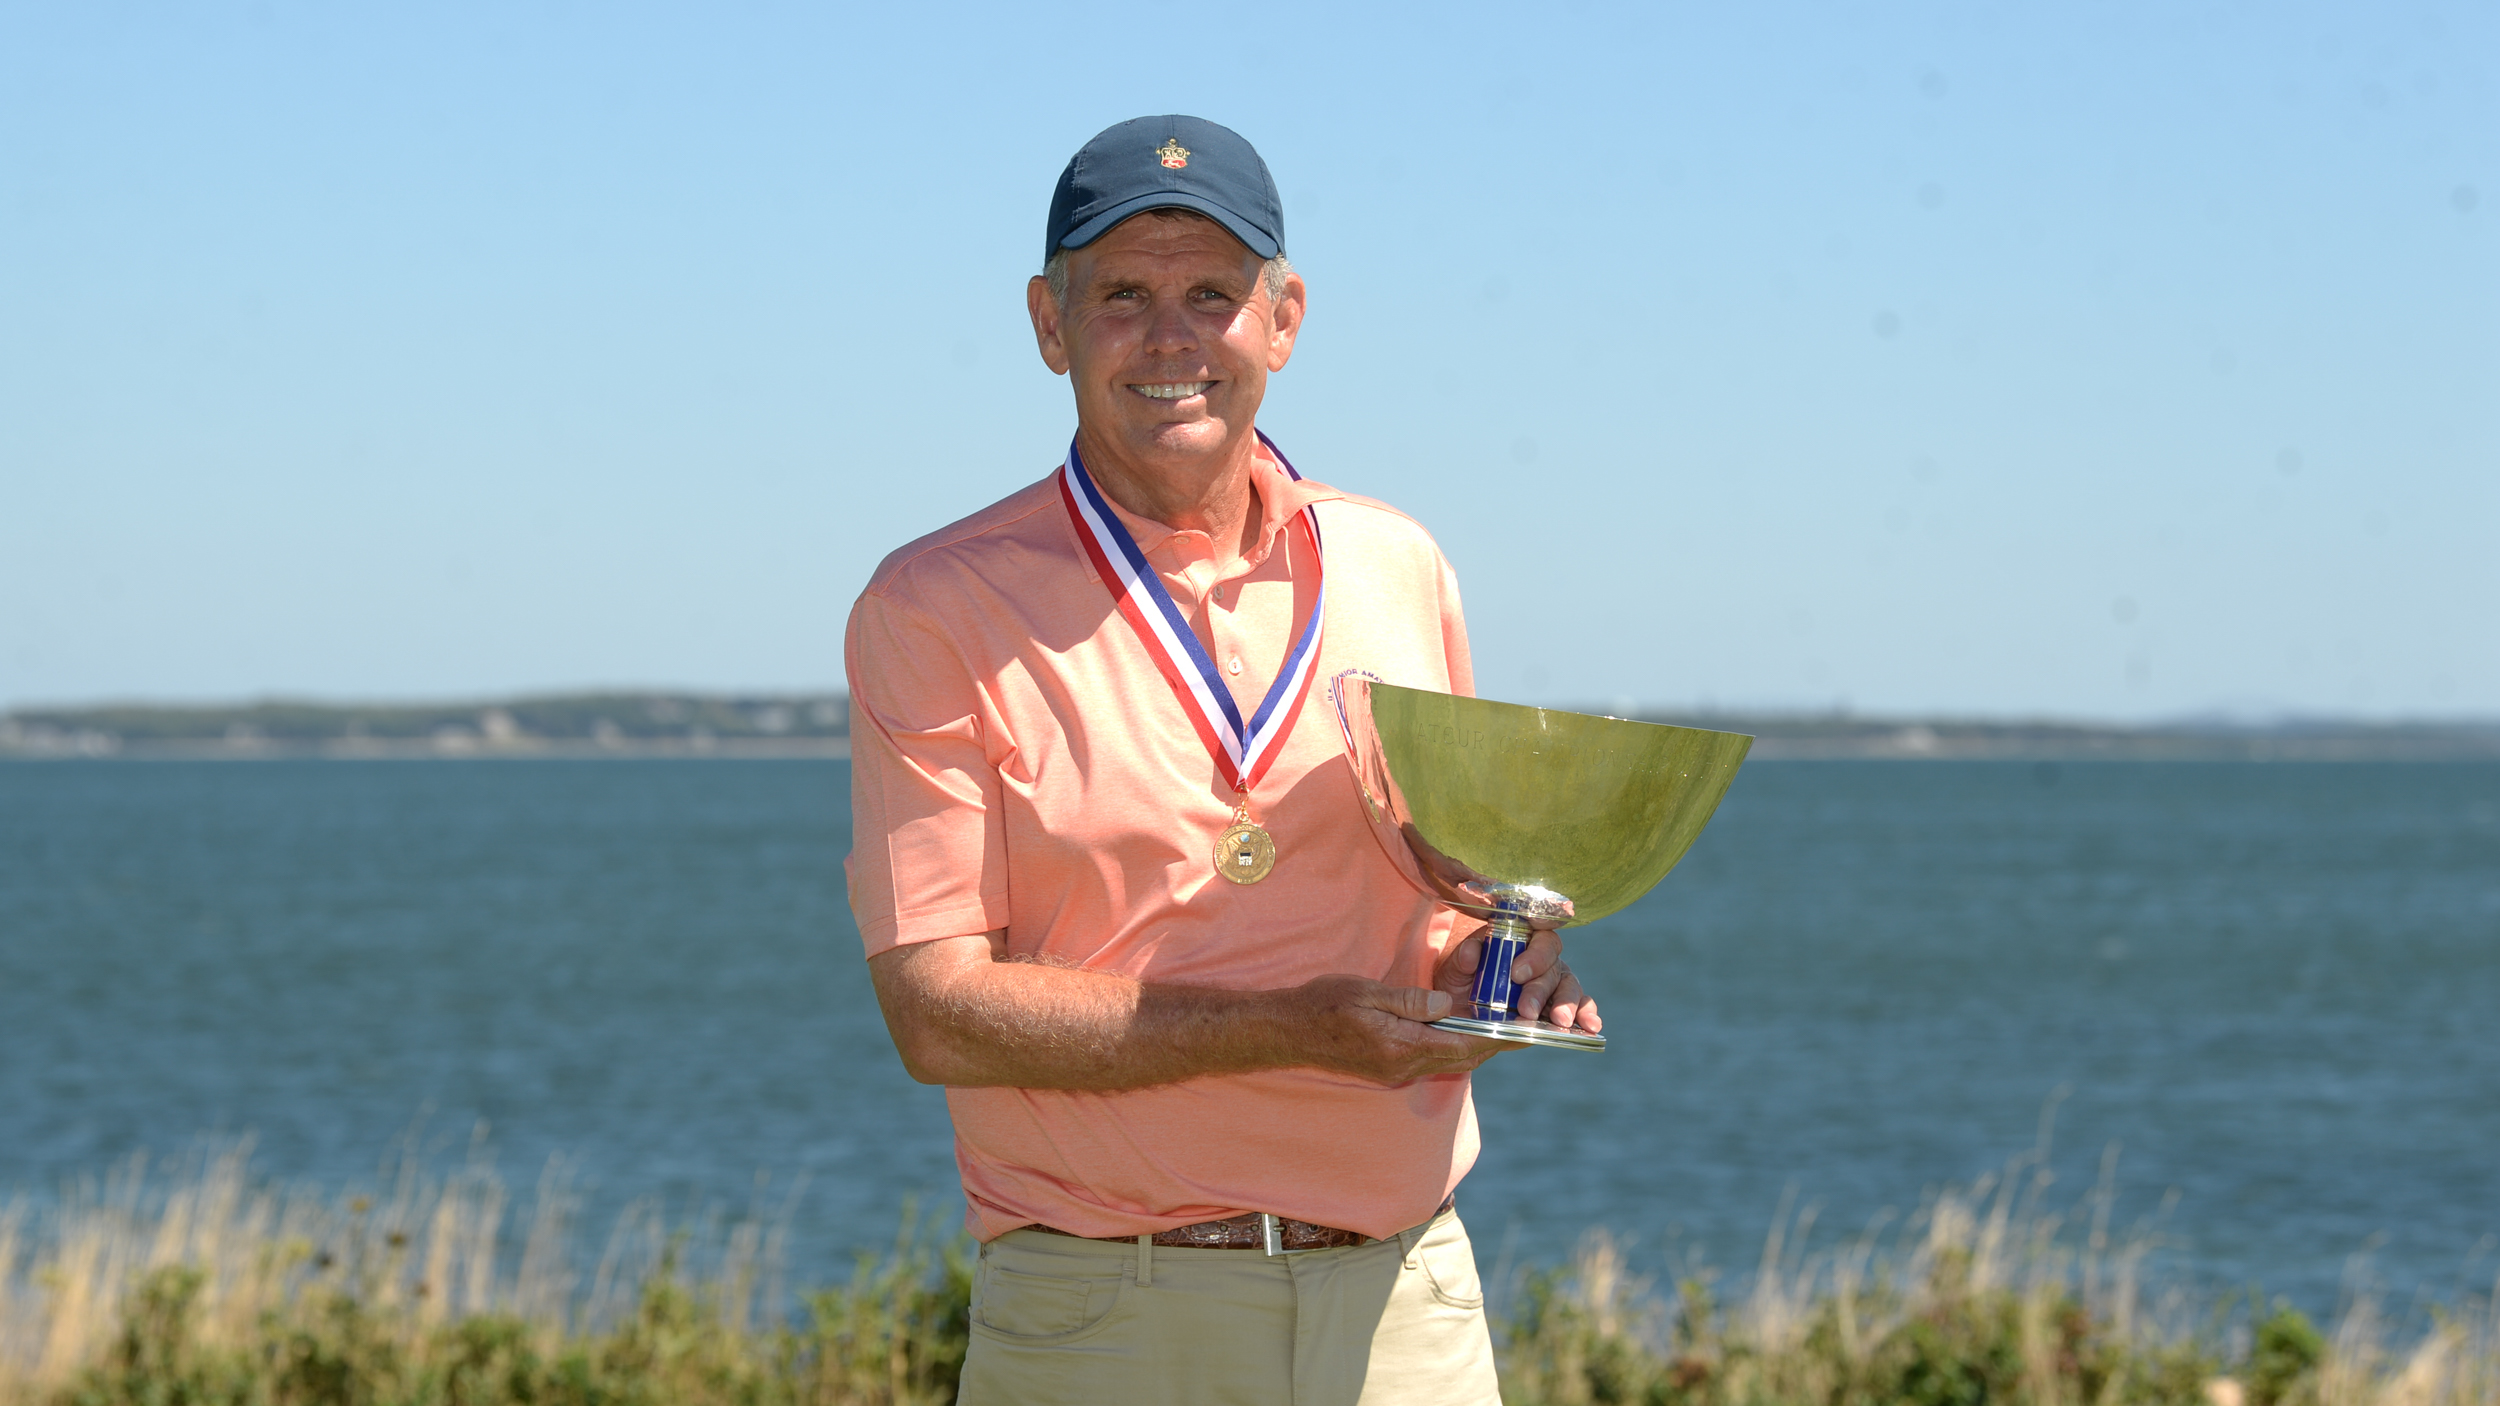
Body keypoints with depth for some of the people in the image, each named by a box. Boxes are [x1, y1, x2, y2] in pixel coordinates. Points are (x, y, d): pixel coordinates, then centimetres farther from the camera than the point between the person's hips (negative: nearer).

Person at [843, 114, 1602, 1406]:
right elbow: (938, 1012, -10)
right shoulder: (933, 610, -2)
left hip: (1407, 1302, 4)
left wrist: (1509, 962, -1)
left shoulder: (1397, 570, 11)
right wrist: (1293, 1030, -17)